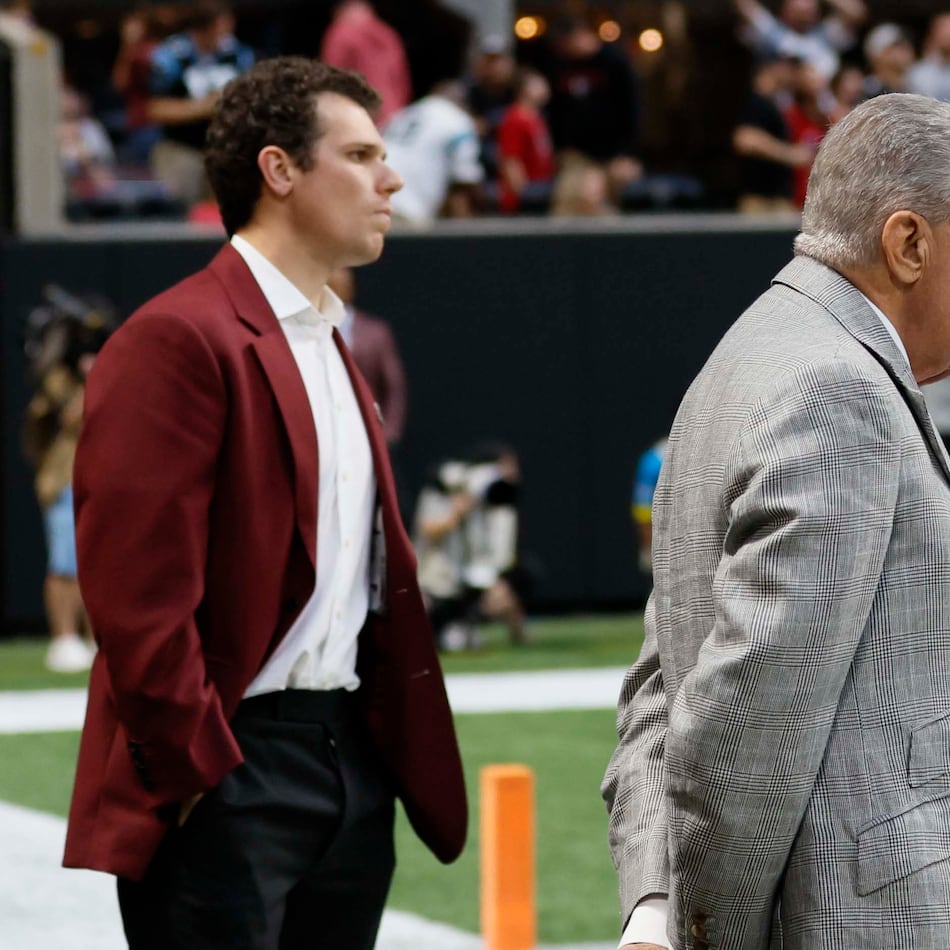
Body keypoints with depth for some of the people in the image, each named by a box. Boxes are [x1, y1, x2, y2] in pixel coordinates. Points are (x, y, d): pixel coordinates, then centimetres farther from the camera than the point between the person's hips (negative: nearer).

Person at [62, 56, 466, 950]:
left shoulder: (329, 345, 20)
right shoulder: (178, 340, -10)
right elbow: (136, 588, -17)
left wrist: (390, 750, 16)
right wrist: (191, 767, -16)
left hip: (353, 765, 9)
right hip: (229, 769, -9)